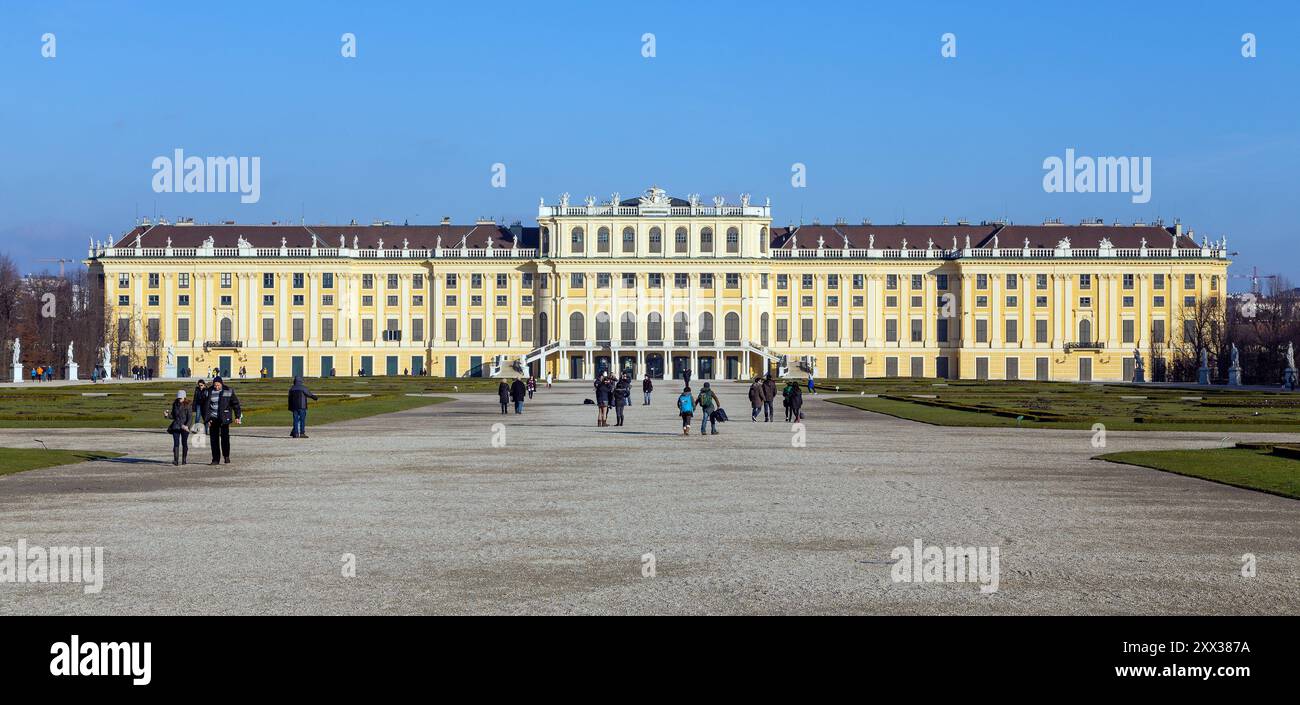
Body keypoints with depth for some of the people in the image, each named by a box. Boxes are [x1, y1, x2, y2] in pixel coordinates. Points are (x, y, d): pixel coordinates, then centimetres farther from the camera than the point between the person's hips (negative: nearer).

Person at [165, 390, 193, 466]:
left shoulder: (187, 406, -4)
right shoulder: (175, 405, 9)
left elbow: (190, 417, -8)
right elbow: (173, 416, 17)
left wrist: (187, 425, -21)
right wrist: (167, 415, -3)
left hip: (184, 427, -3)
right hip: (176, 427, 3)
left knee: (184, 443, 7)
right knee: (176, 443, -7)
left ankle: (184, 459, 17)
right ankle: (175, 460, -14)